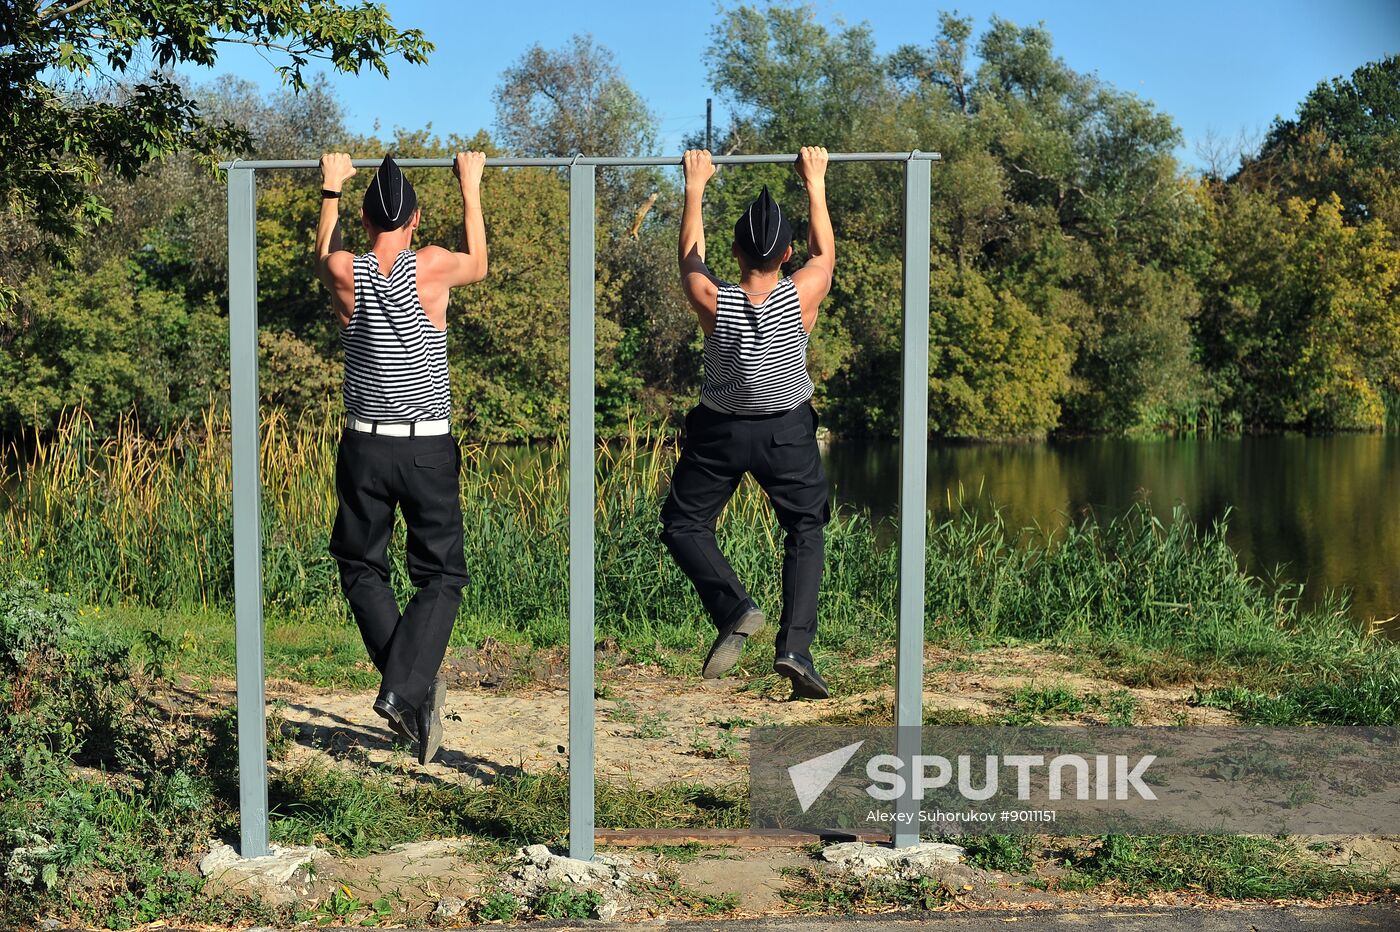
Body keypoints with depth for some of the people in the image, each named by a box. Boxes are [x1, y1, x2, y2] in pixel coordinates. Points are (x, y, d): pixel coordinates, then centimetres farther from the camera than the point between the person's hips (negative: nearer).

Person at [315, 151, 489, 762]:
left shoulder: (344, 274, -4)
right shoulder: (432, 268, -9)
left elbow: (323, 254, 23)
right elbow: (478, 265, 16)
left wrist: (331, 189, 35)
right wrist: (470, 188, 25)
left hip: (364, 448, 2)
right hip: (428, 449, -2)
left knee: (361, 568, 19)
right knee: (441, 576, 7)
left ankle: (410, 685, 5)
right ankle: (405, 690, -12)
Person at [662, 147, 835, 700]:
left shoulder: (713, 303, -23)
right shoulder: (803, 297, -22)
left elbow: (690, 257, 0)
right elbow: (824, 253, 1)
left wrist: (695, 187, 12)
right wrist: (815, 185, 11)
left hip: (720, 431, 0)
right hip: (789, 431, 1)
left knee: (683, 524, 17)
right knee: (806, 530, 15)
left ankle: (734, 609, -7)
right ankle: (795, 645, -3)